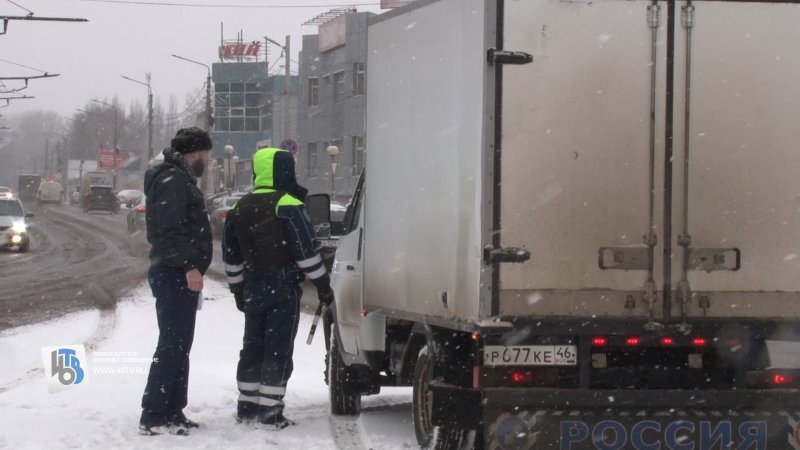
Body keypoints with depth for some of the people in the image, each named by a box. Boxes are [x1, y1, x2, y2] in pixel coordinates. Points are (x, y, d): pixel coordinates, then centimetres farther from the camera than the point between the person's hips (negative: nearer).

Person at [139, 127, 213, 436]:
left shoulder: (180, 179, 21)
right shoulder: (173, 180, -13)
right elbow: (171, 228, -23)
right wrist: (189, 266, -27)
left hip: (179, 274, 11)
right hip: (176, 274, -11)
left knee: (178, 345, 14)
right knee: (171, 345, -12)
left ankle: (172, 413, 20)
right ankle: (153, 417, -13)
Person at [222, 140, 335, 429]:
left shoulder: (239, 209, 9)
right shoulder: (288, 206, -13)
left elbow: (231, 256, 15)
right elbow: (307, 251, -14)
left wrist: (238, 289, 24)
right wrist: (322, 284, -6)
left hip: (253, 288, 6)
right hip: (284, 287, -6)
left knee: (253, 346, 15)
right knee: (278, 348, -3)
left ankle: (247, 407, 18)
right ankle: (269, 410, -5)